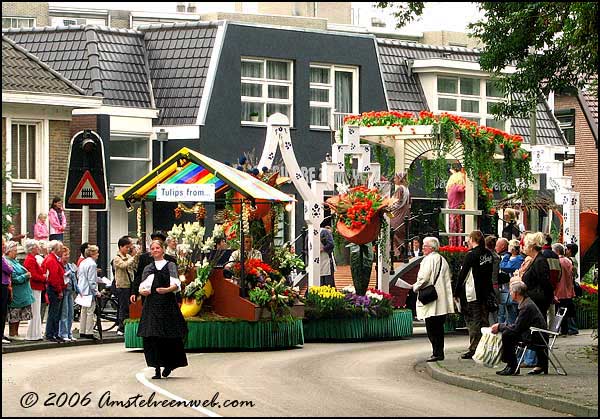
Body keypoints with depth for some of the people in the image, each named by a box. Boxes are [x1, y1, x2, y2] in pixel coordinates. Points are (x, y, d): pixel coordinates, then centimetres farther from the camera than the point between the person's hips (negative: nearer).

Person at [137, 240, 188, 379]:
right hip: (151, 304, 3)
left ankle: (170, 364, 17)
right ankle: (157, 369, -1)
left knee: (169, 337, -4)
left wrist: (167, 289, -25)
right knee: (151, 337, -5)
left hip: (167, 303, -3)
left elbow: (176, 284, -5)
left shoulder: (170, 266, 7)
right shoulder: (148, 268, 18)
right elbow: (142, 286, 13)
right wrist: (142, 291, -10)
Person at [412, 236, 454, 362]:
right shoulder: (443, 260, 14)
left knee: (431, 328, -6)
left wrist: (415, 287, -1)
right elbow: (449, 277, 19)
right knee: (439, 327, 12)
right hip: (442, 301, 8)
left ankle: (437, 353, -9)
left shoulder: (428, 260, -11)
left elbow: (423, 278, -19)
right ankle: (440, 352, 14)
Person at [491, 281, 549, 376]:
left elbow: (517, 328, -19)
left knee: (507, 335, -18)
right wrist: (501, 326, 9)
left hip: (536, 336, -11)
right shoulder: (526, 302, 15)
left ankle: (512, 367, -11)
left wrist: (500, 327, -8)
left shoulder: (526, 306, -18)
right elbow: (517, 325, 17)